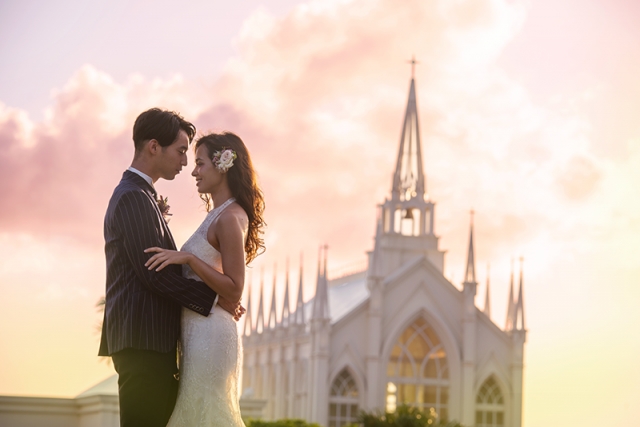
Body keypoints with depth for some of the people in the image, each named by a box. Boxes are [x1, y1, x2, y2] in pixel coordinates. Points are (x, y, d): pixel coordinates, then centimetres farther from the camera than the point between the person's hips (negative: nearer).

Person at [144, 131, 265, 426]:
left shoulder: (230, 218, -12)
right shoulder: (219, 215, 16)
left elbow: (233, 290, -17)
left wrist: (187, 258, -22)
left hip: (210, 334, -10)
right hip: (198, 333, 10)